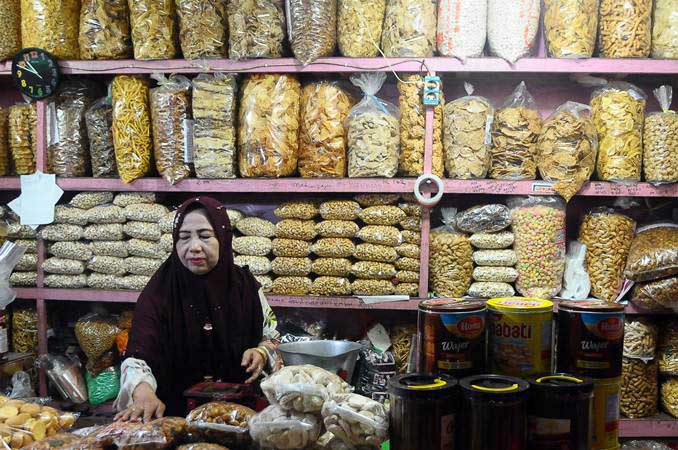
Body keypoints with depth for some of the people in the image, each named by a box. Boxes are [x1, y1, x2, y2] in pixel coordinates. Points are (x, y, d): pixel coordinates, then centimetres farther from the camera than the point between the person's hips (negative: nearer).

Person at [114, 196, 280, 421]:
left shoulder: (246, 286, 1)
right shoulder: (159, 293, -6)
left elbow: (272, 338, 15)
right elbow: (138, 356, -17)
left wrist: (261, 352, -6)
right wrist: (144, 393, -36)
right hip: (175, 414, -1)